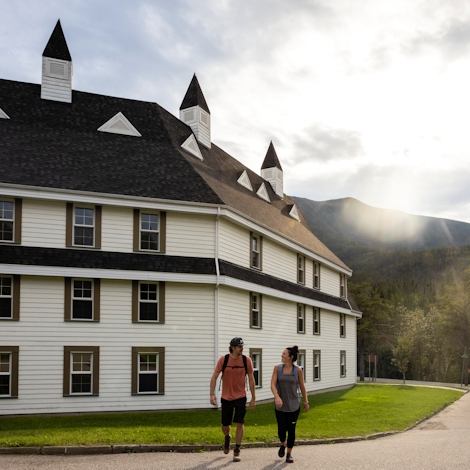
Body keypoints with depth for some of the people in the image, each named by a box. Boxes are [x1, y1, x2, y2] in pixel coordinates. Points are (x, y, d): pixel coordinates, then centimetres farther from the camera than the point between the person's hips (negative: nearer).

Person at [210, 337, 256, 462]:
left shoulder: (247, 360, -8)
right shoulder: (223, 359, -10)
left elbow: (251, 379, -1)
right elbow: (214, 377, -6)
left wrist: (253, 398, 0)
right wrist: (212, 394, -16)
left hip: (241, 397, 0)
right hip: (226, 398, 0)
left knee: (240, 423, -8)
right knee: (225, 425, 10)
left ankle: (237, 451, 7)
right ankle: (227, 438, 45)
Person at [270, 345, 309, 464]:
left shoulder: (298, 370, -6)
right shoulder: (277, 368, -4)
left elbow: (302, 387, 4)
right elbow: (273, 384, -10)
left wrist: (306, 402, 12)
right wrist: (277, 397, -27)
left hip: (294, 406, -1)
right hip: (280, 405, 1)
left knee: (291, 430, 1)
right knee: (281, 429, 0)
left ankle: (289, 454, 20)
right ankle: (283, 445, 34)